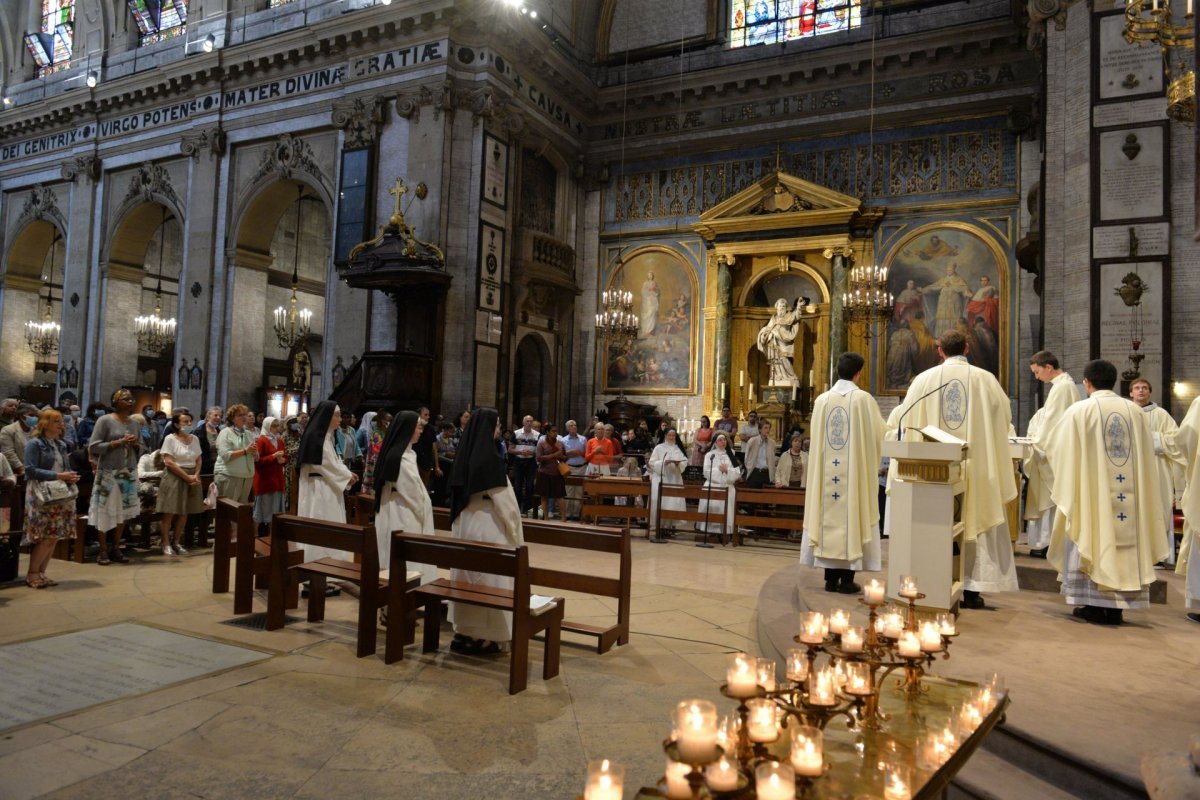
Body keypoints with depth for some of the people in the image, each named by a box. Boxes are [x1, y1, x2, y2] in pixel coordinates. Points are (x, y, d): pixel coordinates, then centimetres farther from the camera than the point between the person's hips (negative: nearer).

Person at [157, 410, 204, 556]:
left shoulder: (194, 438, 8)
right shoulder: (170, 438, -7)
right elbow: (169, 462, -13)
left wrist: (196, 475, -8)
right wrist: (187, 477, -15)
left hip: (192, 477, 5)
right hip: (174, 477, -5)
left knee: (185, 512, 7)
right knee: (170, 512, -2)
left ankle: (176, 542, 17)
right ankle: (166, 544, 7)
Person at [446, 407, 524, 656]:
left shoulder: (464, 455, 6)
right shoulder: (491, 458, -18)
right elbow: (504, 500, -16)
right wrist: (515, 530, -5)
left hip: (465, 523, 8)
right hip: (487, 525, -8)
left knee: (467, 577, 14)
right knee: (489, 578, 1)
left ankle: (464, 633, 21)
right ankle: (485, 636, 8)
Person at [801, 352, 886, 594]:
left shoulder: (822, 400, 1)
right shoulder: (864, 399, -8)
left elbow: (816, 438, 8)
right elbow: (878, 435, 0)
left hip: (827, 471, 3)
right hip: (856, 471, -3)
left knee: (829, 518, 8)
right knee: (852, 518, 3)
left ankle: (831, 578, 12)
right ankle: (847, 579, 6)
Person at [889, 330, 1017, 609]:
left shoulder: (924, 380, -3)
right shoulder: (986, 379, -2)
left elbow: (907, 421, 4)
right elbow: (1005, 418, 10)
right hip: (976, 468, 0)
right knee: (975, 523, 8)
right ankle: (971, 589, 9)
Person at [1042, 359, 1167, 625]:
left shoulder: (1080, 411, -7)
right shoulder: (1136, 411, 4)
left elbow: (1053, 445, 1)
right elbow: (1148, 452, 14)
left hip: (1092, 491, -3)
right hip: (1129, 493, 3)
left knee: (1093, 540, 4)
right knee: (1125, 538, 9)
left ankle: (1094, 605, 5)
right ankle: (1117, 607, 11)